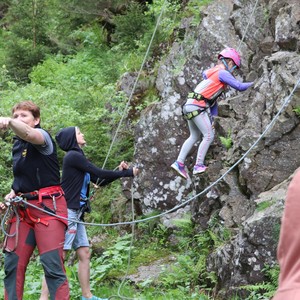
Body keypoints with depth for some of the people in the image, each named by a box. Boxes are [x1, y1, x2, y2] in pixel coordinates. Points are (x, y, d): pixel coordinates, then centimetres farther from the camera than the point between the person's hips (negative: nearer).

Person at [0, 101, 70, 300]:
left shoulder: (42, 136, -6)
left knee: (52, 265, -13)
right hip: (23, 209, 7)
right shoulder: (17, 144, 16)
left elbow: (28, 134, -33)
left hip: (48, 207, -7)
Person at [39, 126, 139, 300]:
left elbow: (100, 181, 19)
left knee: (84, 253, 10)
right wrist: (127, 173, -4)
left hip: (76, 213, 10)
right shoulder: (73, 156, -10)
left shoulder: (79, 158, 18)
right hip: (67, 212, -10)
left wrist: (120, 171, 6)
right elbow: (99, 173, -12)